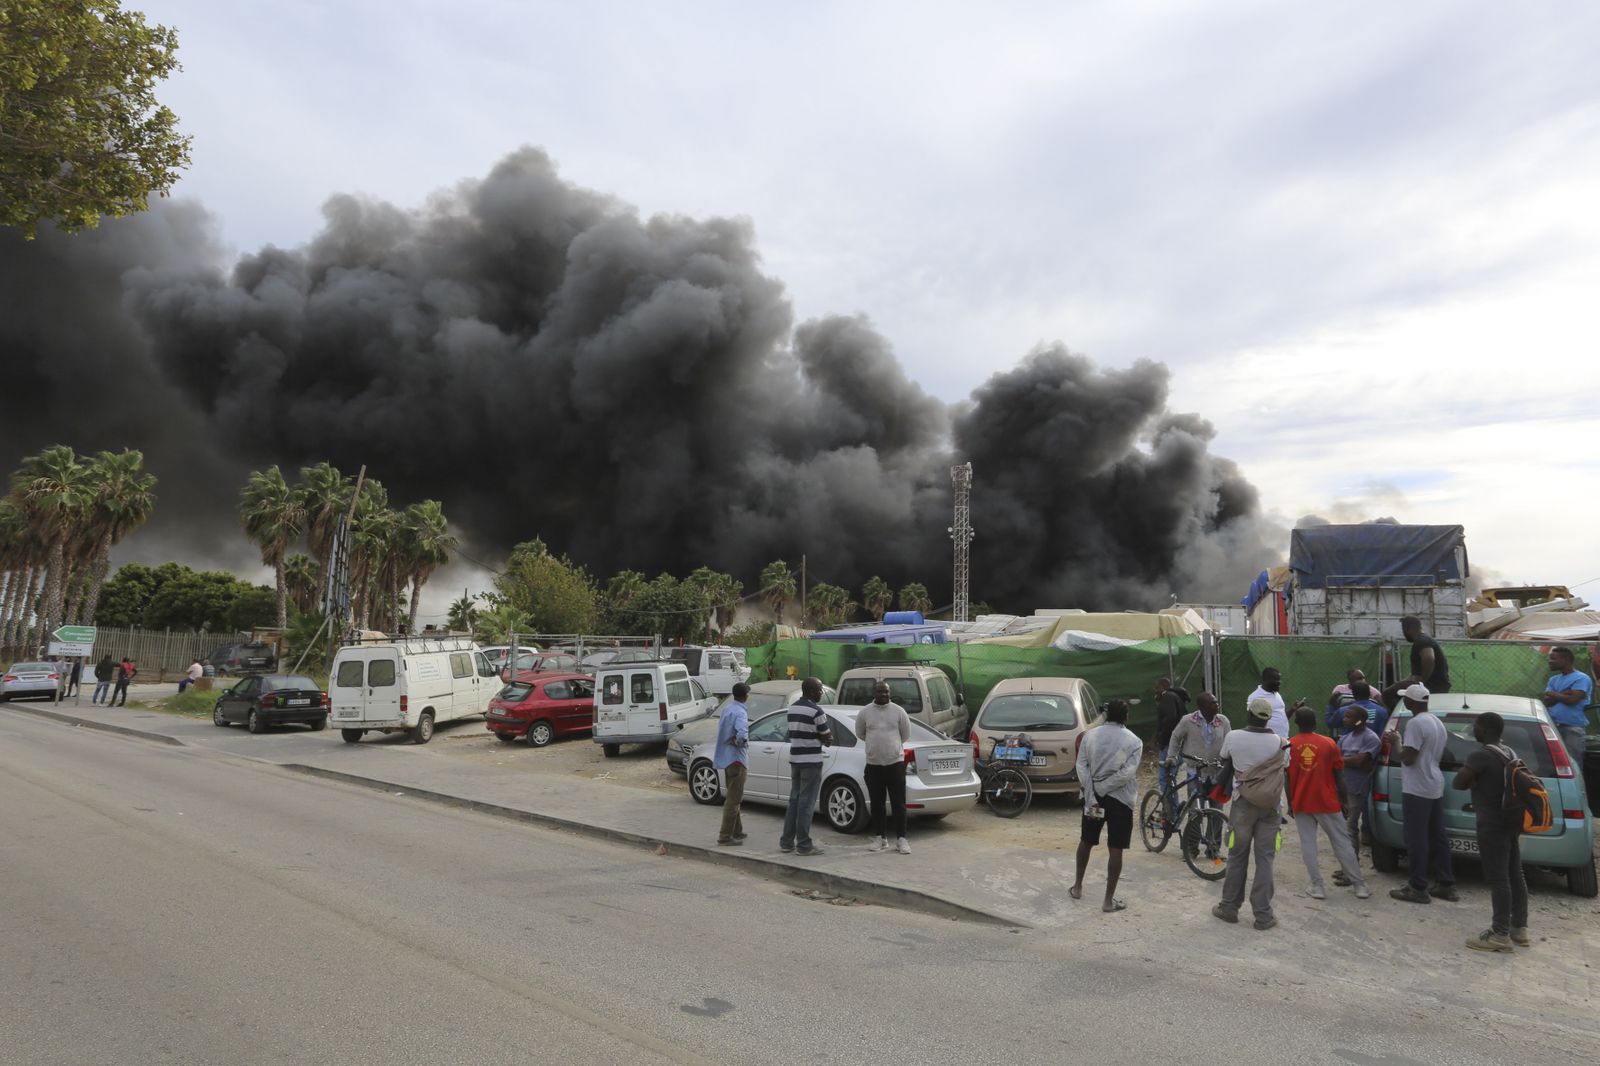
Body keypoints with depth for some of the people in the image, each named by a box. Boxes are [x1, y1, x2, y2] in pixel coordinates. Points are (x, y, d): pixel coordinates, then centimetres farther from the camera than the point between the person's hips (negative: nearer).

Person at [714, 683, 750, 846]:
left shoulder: (727, 709, 10)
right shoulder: (740, 712, -18)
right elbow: (742, 733, -34)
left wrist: (735, 740, -2)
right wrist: (739, 742, -14)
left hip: (726, 757, 9)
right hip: (735, 759, -9)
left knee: (733, 797, 19)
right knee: (733, 799, -5)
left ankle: (736, 831, 29)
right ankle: (725, 837, -4)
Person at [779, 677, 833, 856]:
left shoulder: (792, 708, 10)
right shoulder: (816, 711, -15)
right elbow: (827, 738, -9)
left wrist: (820, 738, 5)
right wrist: (824, 739, 14)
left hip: (795, 759, 8)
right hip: (811, 761, -8)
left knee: (794, 800, 14)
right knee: (806, 803, -2)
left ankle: (786, 842, 17)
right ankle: (803, 845, 2)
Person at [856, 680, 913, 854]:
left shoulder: (899, 711, -1)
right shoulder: (864, 712, 1)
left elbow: (906, 734, 9)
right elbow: (860, 734, 14)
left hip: (895, 763, -1)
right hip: (873, 764, 1)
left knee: (898, 803, 0)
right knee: (876, 804, 9)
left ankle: (901, 839, 7)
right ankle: (879, 838, 19)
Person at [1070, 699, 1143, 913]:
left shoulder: (1090, 735, 1)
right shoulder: (1134, 741, -7)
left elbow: (1081, 766, -7)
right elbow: (1127, 773, -17)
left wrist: (1092, 796, -9)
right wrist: (1101, 789, -13)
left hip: (1093, 797, 3)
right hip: (1119, 799, -3)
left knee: (1086, 841, 19)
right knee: (1115, 850, 3)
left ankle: (1077, 887, 30)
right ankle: (1109, 900, 5)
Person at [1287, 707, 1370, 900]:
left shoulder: (1290, 746, -2)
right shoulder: (1328, 743, -3)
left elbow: (1287, 778, 0)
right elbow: (1338, 775, 0)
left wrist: (1290, 803, 10)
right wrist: (1344, 800, 11)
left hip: (1301, 803, 0)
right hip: (1327, 802, 0)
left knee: (1308, 843, 5)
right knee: (1342, 842, 9)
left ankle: (1317, 886, 2)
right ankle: (1360, 885, 14)